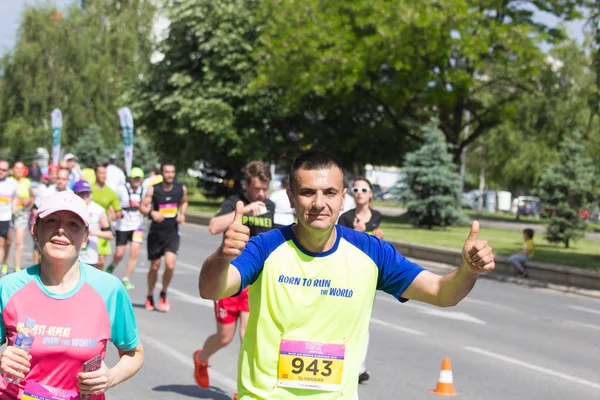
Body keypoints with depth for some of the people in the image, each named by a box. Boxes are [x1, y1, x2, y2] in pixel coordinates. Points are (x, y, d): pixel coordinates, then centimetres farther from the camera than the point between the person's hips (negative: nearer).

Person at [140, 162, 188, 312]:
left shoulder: (181, 189, 1)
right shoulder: (153, 189, -6)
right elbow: (142, 207, -6)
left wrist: (182, 214, 1)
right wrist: (152, 213, -26)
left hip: (172, 233, 1)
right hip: (156, 233, -1)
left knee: (170, 264, -16)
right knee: (154, 266, 9)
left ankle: (164, 294, 8)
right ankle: (150, 297, 31)